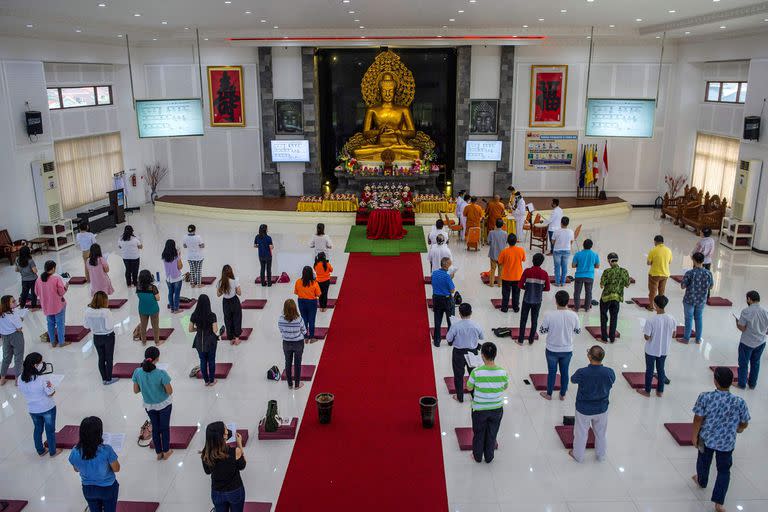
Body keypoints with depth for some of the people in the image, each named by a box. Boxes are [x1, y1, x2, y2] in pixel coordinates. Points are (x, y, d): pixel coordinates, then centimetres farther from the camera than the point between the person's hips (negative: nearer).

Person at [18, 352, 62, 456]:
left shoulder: (20, 379, -14)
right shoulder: (42, 379, -30)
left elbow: (23, 391, 3)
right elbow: (51, 393, -21)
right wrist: (51, 385, -5)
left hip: (32, 410, 5)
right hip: (47, 409, -5)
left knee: (38, 429, 26)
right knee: (50, 430, 16)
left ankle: (40, 451, 42)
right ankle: (52, 451, 33)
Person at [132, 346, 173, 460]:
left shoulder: (137, 372, -19)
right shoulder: (161, 373, -30)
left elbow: (136, 390, -8)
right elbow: (170, 392, -22)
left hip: (149, 406, 3)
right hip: (164, 405, -3)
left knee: (155, 428, 23)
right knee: (165, 427, 19)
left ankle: (159, 453, 37)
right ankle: (166, 452, 35)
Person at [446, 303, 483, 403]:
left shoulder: (455, 325, -23)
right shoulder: (476, 325, -16)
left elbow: (448, 338, -13)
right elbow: (482, 337, -1)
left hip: (459, 353, -2)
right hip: (473, 352, 2)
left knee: (458, 375, 16)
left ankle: (460, 397, 27)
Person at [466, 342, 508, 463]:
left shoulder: (476, 372, -27)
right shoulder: (503, 372, -20)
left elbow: (469, 388, -10)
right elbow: (505, 387, 0)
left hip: (479, 409, -1)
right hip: (497, 409, 2)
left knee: (479, 433, 22)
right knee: (492, 434, 22)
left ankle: (478, 456, 40)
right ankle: (489, 457, 40)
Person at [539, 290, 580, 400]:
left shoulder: (549, 315, -22)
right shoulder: (573, 315, -15)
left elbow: (542, 330, -11)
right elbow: (578, 331, 1)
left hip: (552, 350, -2)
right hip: (567, 350, 2)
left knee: (552, 372, 17)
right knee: (564, 372, 20)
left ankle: (549, 394, 33)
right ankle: (563, 394, 35)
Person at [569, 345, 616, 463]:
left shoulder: (582, 373, -30)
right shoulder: (609, 372, -23)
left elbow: (572, 380, -7)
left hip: (584, 409, -2)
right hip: (602, 409, 2)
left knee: (581, 433, 20)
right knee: (601, 433, 25)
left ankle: (578, 455, 39)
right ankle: (601, 455, 45)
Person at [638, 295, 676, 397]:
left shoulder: (651, 320, -27)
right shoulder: (671, 319, -14)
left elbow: (647, 337, -21)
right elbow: (673, 334, -1)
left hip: (651, 350, -4)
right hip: (664, 350, 4)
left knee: (649, 370, 15)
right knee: (661, 369, 21)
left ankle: (647, 391, 29)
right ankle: (660, 391, 34)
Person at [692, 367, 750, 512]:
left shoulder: (705, 397, -24)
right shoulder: (739, 402, -21)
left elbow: (698, 419, -17)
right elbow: (744, 424, -6)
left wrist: (695, 435, -1)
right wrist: (738, 429, 18)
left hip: (706, 438, 0)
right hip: (726, 443, 0)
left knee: (704, 461, 28)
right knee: (724, 470, 18)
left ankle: (701, 481, 55)